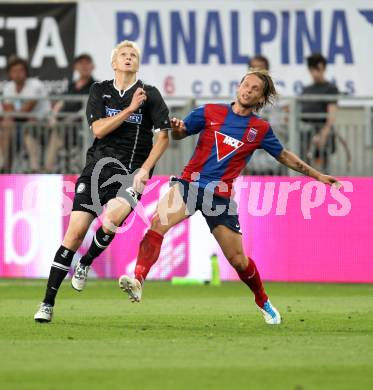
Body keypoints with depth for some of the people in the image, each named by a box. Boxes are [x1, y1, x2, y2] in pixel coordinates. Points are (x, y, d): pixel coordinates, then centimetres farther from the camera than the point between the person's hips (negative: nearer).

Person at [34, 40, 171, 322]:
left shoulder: (150, 94, 3)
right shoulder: (100, 91, 9)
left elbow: (163, 136, 1)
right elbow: (98, 129, -3)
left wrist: (145, 169, -10)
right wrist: (130, 109, -11)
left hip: (132, 172, -2)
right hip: (99, 166, 2)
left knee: (111, 221, -30)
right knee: (75, 232, -7)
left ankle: (85, 264, 3)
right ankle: (48, 303, -1)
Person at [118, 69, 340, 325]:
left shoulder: (260, 129, 6)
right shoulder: (210, 112, 4)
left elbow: (285, 156, 19)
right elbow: (180, 135, 10)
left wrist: (317, 175, 19)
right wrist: (176, 129, -15)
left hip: (221, 196, 1)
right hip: (190, 184, -1)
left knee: (238, 260, 3)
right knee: (159, 222, -30)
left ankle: (263, 302, 31)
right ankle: (137, 281, -38)